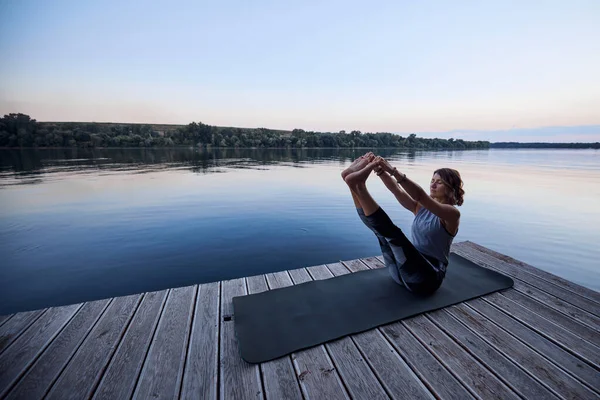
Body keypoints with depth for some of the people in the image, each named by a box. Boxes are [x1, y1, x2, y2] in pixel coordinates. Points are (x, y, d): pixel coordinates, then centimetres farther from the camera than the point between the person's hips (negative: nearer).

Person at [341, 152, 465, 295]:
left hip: (427, 277, -6)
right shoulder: (421, 208, 13)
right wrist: (381, 171, -24)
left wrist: (393, 171, -35)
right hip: (405, 272, 6)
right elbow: (397, 190, -6)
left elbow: (420, 195, -25)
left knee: (393, 233, -32)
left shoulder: (452, 214, -5)